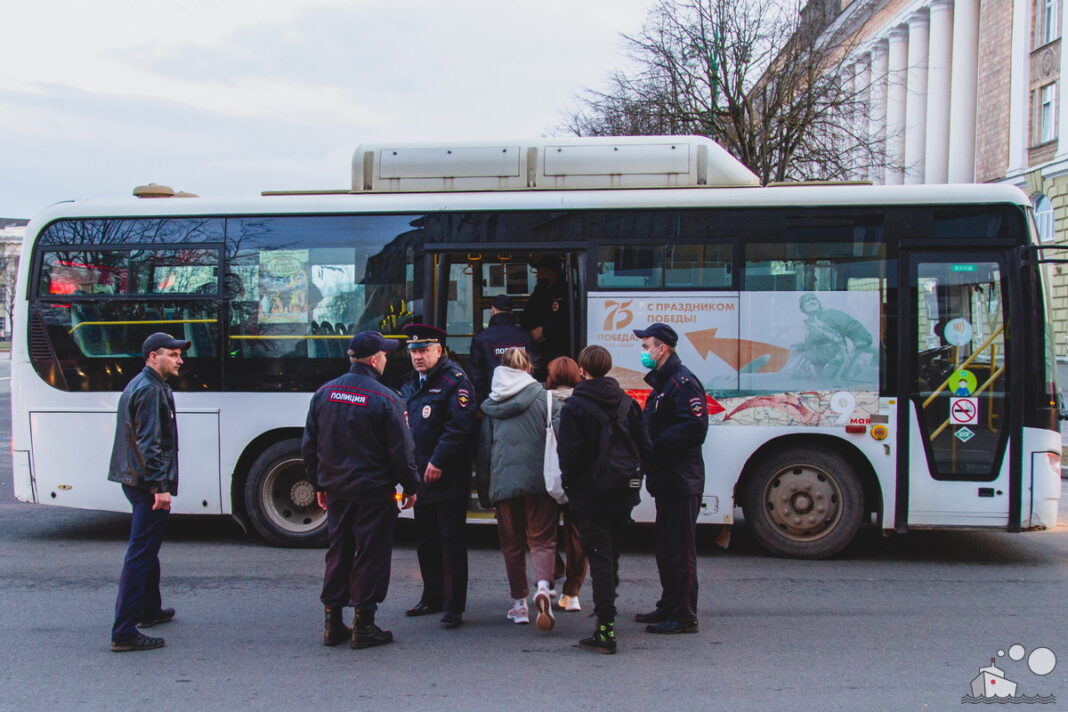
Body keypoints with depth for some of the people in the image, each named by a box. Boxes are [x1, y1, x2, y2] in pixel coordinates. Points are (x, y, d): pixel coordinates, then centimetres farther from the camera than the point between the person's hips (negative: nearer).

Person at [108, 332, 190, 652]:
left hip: (135, 479, 11)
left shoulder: (141, 385, 17)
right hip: (148, 482, -11)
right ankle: (124, 632, -9)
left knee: (147, 548, 23)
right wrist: (160, 487, -26)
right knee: (140, 553, -10)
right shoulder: (151, 390, -16)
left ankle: (149, 610, 38)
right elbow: (149, 444, -24)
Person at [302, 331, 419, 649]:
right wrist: (409, 487, 2)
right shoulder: (386, 399, -13)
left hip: (335, 490, 6)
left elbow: (309, 446, 10)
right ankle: (363, 626, 7)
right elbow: (401, 450, -11)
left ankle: (333, 623, 19)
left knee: (338, 553, 14)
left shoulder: (324, 394, 4)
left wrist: (319, 485, 18)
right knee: (371, 555, 3)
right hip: (373, 491, -5)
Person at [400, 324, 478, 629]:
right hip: (421, 477, 8)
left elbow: (461, 427, -19)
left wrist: (438, 461, -20)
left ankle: (454, 606, 1)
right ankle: (433, 597, 29)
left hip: (449, 478, -8)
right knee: (425, 539, 16)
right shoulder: (411, 386, 16)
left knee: (451, 541, -4)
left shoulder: (454, 380, -10)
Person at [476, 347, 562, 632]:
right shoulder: (544, 397, 2)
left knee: (512, 544, 12)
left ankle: (519, 604, 16)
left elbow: (483, 449, 10)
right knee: (542, 538, 4)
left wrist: (485, 491, 17)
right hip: (538, 481, -1)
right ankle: (543, 586, -22)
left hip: (503, 483, 2)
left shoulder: (490, 405, 9)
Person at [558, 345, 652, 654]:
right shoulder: (627, 403, 6)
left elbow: (569, 454, -15)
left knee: (599, 558, -5)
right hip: (623, 496, 5)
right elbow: (645, 447, 5)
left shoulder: (575, 406, -11)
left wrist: (569, 485, 0)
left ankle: (606, 630, -7)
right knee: (612, 555, 20)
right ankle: (606, 609, 34)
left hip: (590, 496, -5)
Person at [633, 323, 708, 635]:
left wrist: (655, 443, -21)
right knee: (666, 547, 17)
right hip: (666, 480, 11)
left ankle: (684, 616, 1)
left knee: (680, 550, -5)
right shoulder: (663, 381, 19)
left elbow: (694, 428, -24)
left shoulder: (683, 382, -15)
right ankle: (669, 607, 28)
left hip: (681, 482, -11)